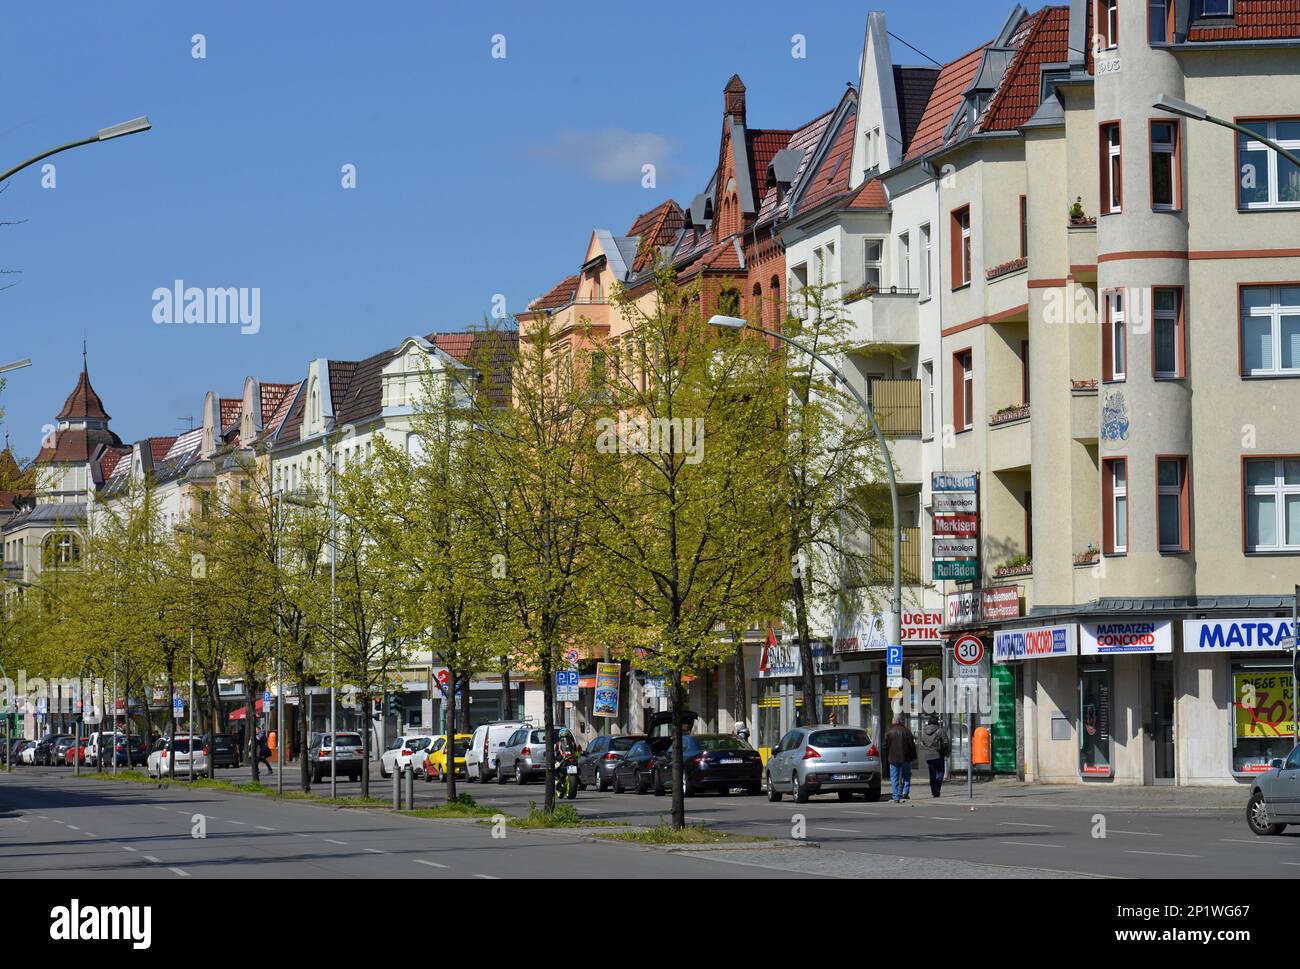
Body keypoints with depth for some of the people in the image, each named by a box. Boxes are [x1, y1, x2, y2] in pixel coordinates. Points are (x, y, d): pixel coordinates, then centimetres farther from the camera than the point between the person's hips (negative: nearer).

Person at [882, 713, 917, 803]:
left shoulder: (888, 732, 1)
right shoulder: (906, 732, -4)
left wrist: (886, 759, 13)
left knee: (894, 779, 3)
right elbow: (912, 745, -2)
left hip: (893, 759, 1)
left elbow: (885, 746, 4)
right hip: (905, 758, -1)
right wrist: (913, 756, 8)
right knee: (906, 776, 17)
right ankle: (905, 792, 0)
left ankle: (896, 798, 0)